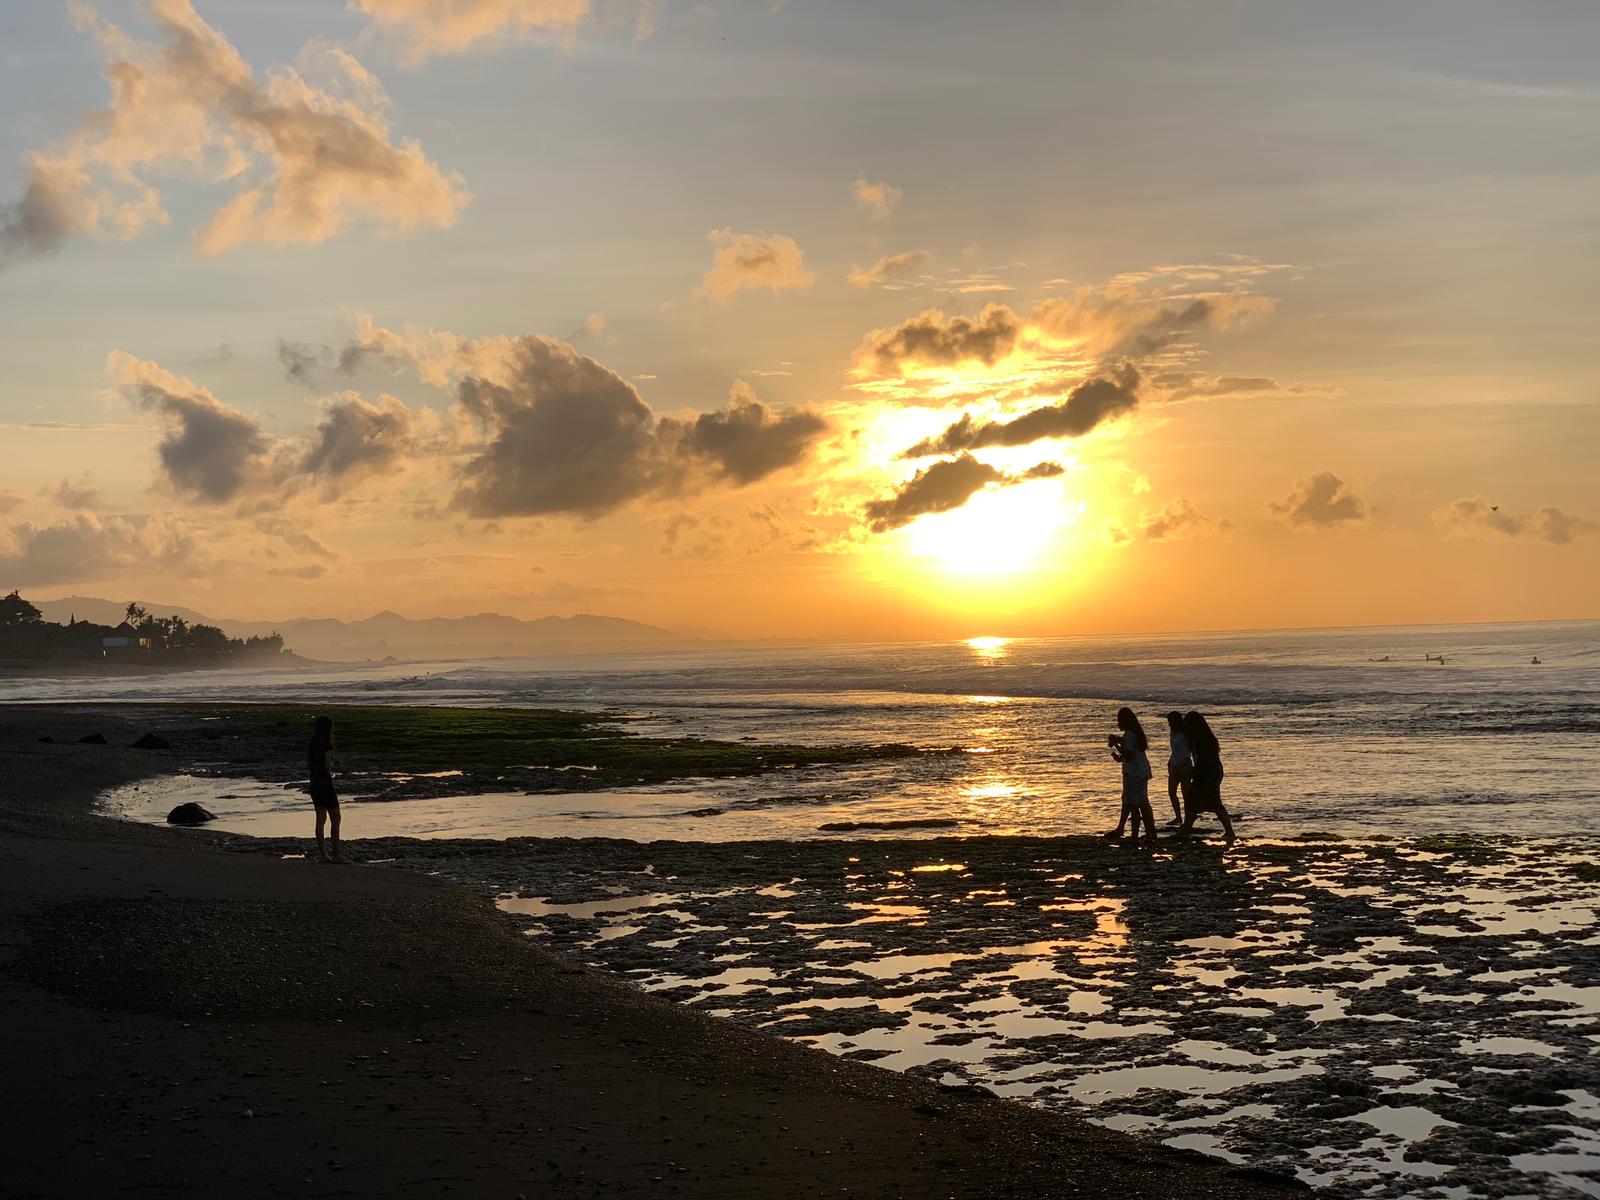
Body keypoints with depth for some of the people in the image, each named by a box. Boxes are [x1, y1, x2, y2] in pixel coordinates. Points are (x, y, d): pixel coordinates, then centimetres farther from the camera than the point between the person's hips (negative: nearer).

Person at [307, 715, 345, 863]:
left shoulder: (313, 744, 9)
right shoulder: (327, 744, -14)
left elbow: (308, 765, 13)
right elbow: (328, 765, -20)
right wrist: (332, 765, 0)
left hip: (314, 784, 7)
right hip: (325, 784, -7)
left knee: (320, 819, 11)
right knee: (335, 819, 0)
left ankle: (322, 854, 11)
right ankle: (336, 854, -1)